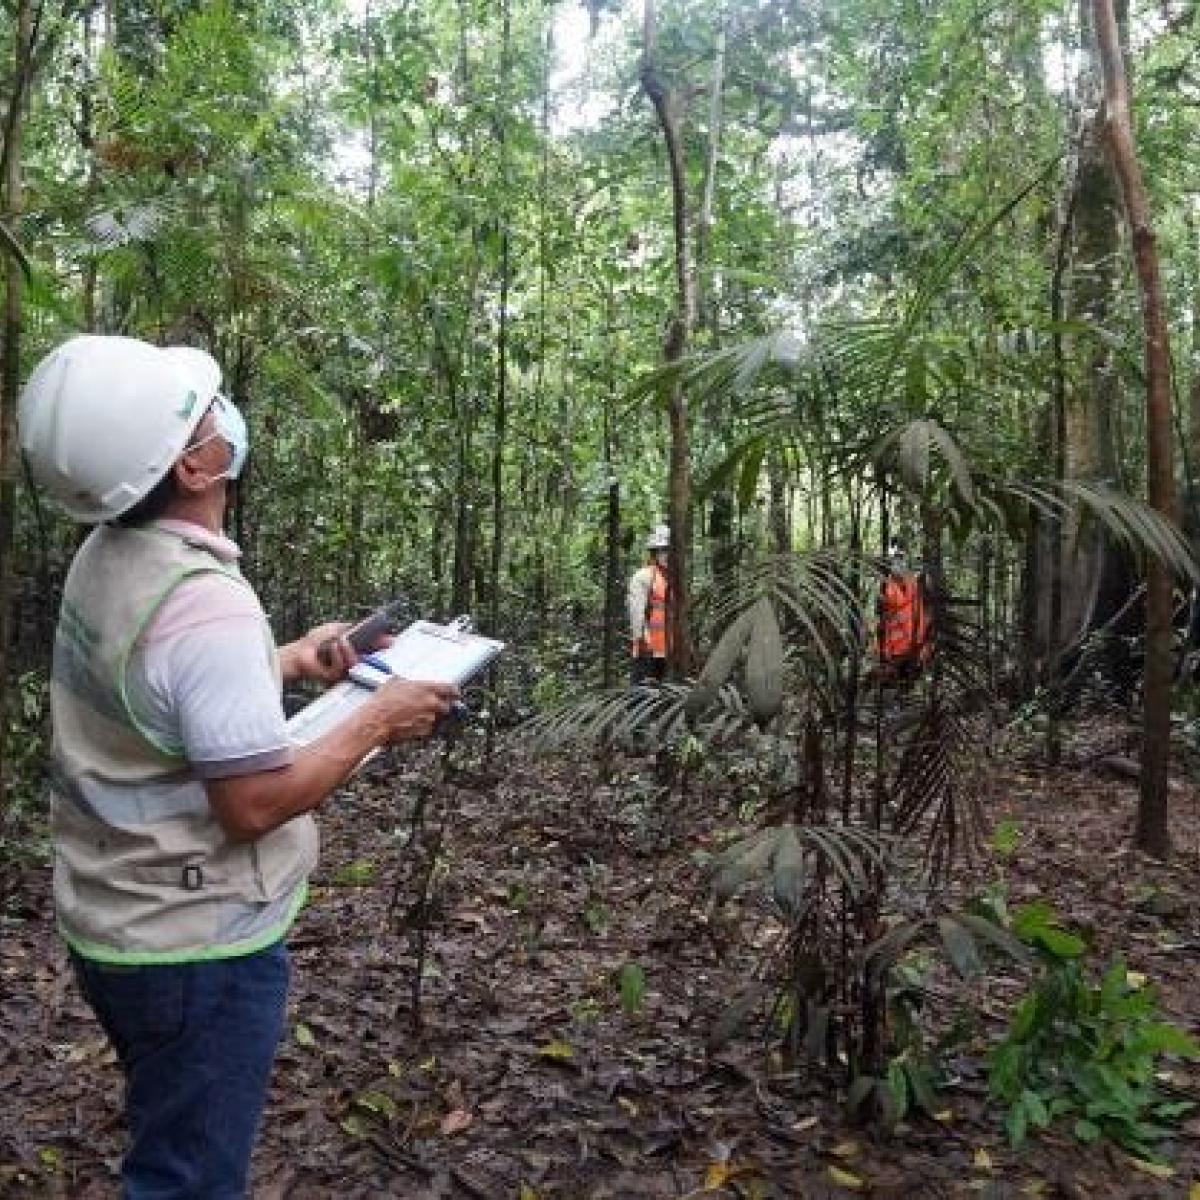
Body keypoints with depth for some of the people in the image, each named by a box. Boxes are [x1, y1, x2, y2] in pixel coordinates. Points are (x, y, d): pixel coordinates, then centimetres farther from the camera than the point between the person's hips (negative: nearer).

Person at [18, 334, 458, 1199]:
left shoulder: (107, 558, 0)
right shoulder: (206, 602, -29)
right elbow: (255, 802, -27)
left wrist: (286, 662, 13)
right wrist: (377, 721, -16)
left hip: (117, 923, 9)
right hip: (196, 945, -9)